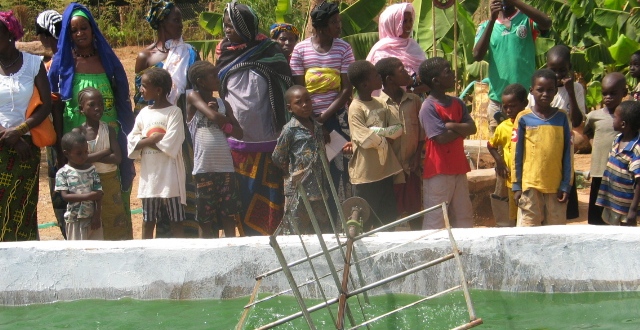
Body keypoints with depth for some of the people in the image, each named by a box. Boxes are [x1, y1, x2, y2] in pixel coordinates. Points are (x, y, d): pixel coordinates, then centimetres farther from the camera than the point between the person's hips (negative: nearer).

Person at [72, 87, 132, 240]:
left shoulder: (109, 130, 0)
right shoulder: (78, 132, -4)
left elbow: (117, 158, -11)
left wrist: (92, 157, -17)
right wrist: (105, 152, -15)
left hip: (109, 182, 1)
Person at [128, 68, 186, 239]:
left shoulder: (174, 112, -6)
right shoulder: (144, 113, 10)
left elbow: (170, 144, -16)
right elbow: (132, 144, 2)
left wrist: (145, 141, -8)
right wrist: (154, 139, -13)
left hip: (170, 178, -5)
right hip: (149, 178, 5)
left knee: (176, 223, 1)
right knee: (148, 223, 9)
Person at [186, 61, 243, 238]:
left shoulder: (223, 104, 12)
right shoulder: (193, 98, 0)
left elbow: (239, 133, 6)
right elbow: (213, 116, -16)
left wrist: (219, 120, -7)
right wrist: (226, 121, 3)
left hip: (225, 168, 4)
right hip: (203, 169, -4)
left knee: (229, 217, 3)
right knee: (205, 220, 1)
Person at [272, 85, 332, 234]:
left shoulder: (317, 126, 10)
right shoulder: (290, 130, -9)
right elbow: (278, 158, -4)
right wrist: (293, 172, -4)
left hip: (319, 188, 6)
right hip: (299, 189, -6)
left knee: (325, 230, 11)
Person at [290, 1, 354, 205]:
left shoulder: (343, 48, -1)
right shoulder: (301, 49, -1)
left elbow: (347, 89, -4)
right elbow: (298, 88, 1)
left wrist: (325, 116, -12)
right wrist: (311, 119, -9)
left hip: (336, 116, 0)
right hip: (309, 118, 0)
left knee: (339, 167, -2)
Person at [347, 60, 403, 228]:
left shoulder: (380, 104, 9)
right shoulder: (356, 109, -14)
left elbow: (398, 129, 0)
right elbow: (366, 140, -24)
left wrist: (376, 131, -15)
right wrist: (383, 138, -7)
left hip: (385, 171, 7)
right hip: (365, 175, -7)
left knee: (389, 219, 13)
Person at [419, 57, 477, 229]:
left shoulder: (457, 103, 9)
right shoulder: (429, 107, -13)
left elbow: (472, 128, -1)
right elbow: (442, 138, -20)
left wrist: (451, 125, -14)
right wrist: (461, 128, -5)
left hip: (458, 168, 8)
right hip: (438, 171, -8)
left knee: (464, 218, 12)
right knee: (435, 221, -3)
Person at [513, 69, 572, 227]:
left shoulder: (562, 117, 4)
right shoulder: (524, 118, 0)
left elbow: (567, 154, 5)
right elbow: (517, 154, 3)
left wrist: (566, 185, 0)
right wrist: (517, 186, 0)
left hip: (556, 186, 1)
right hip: (530, 185, -1)